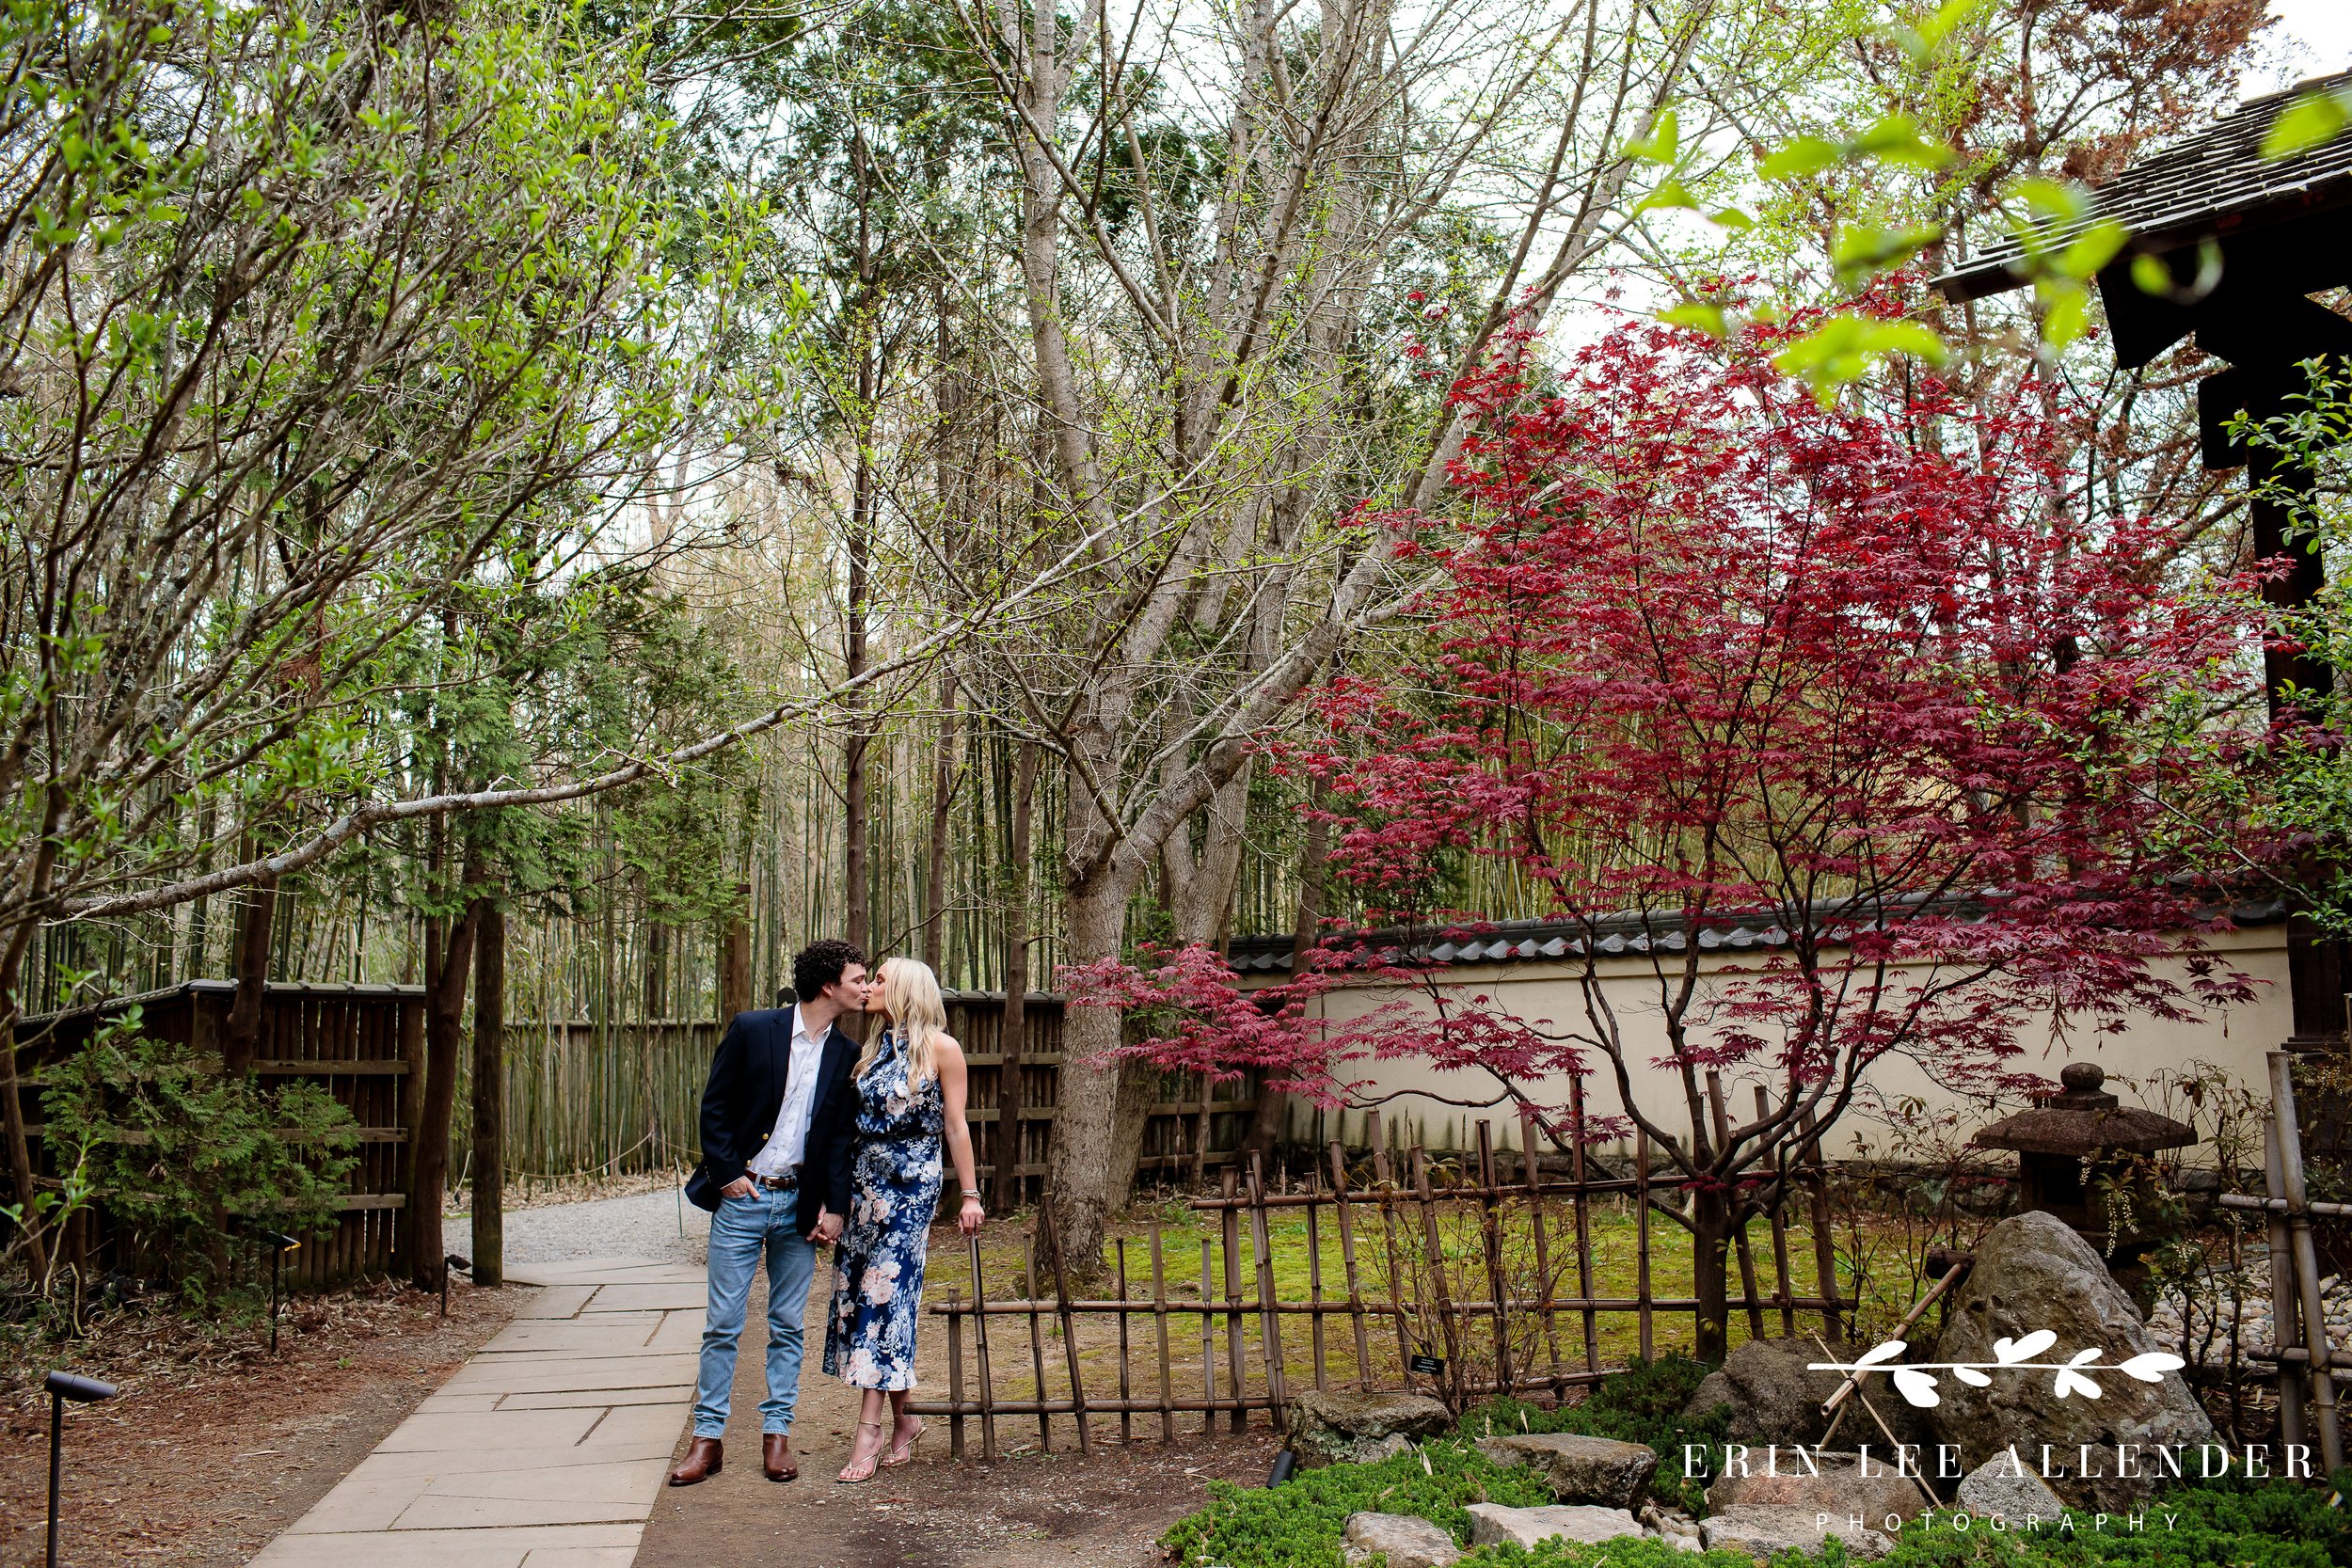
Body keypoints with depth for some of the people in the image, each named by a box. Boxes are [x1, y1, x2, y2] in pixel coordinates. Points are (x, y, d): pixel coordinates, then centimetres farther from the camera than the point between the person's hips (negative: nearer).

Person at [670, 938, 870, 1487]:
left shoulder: (846, 1055, 4)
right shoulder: (752, 1030, -5)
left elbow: (843, 1137, 6)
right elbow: (714, 1107, -1)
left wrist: (834, 1206, -2)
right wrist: (726, 1173, -7)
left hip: (800, 1203, 3)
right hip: (742, 1197, -3)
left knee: (788, 1325, 7)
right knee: (722, 1323, 1)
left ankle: (777, 1433, 17)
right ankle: (707, 1437, 10)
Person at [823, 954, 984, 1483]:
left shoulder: (940, 1048, -3)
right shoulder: (874, 1049, 13)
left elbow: (955, 1126, -3)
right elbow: (852, 1124, 14)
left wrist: (970, 1195, -4)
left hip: (910, 1187, -6)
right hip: (862, 1184, 6)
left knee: (887, 1293, -9)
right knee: (856, 1292, 4)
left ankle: (870, 1429, -6)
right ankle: (903, 1420, 16)